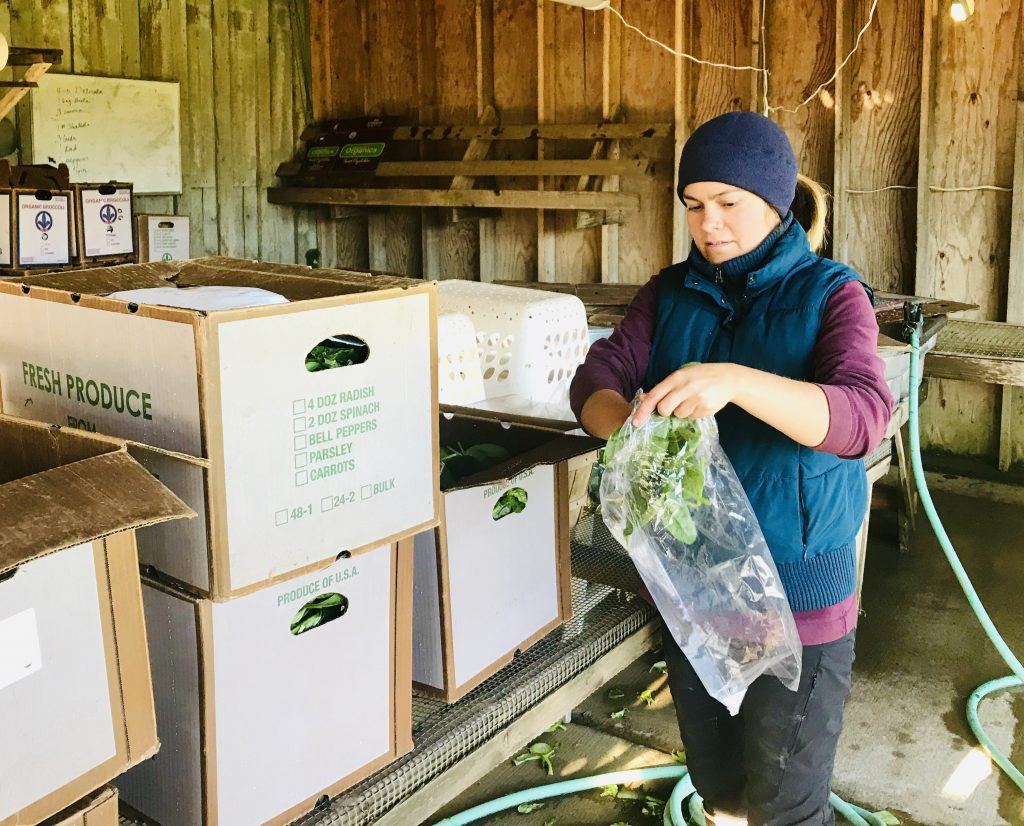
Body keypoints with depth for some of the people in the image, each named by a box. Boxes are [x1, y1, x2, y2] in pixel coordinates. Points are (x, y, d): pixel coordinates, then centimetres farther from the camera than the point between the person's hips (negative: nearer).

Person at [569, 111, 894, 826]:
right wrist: (625, 425, -29)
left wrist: (734, 381, -41)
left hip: (798, 593, -4)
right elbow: (597, 377, -5)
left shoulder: (830, 295, -10)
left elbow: (863, 417, -26)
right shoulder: (672, 293, 3)